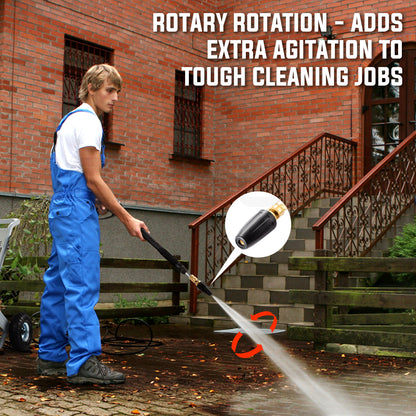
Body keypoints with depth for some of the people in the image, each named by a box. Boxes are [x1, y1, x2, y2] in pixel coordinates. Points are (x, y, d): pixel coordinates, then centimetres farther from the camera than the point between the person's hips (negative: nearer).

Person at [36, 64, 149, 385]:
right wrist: (127, 218, -12)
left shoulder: (72, 119, 22)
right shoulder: (87, 121, -10)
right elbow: (93, 179, -15)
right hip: (77, 213, -10)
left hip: (63, 211, 10)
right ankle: (84, 362, -13)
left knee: (59, 284, 10)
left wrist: (102, 203, 20)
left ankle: (51, 357, 16)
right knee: (82, 285, -12)